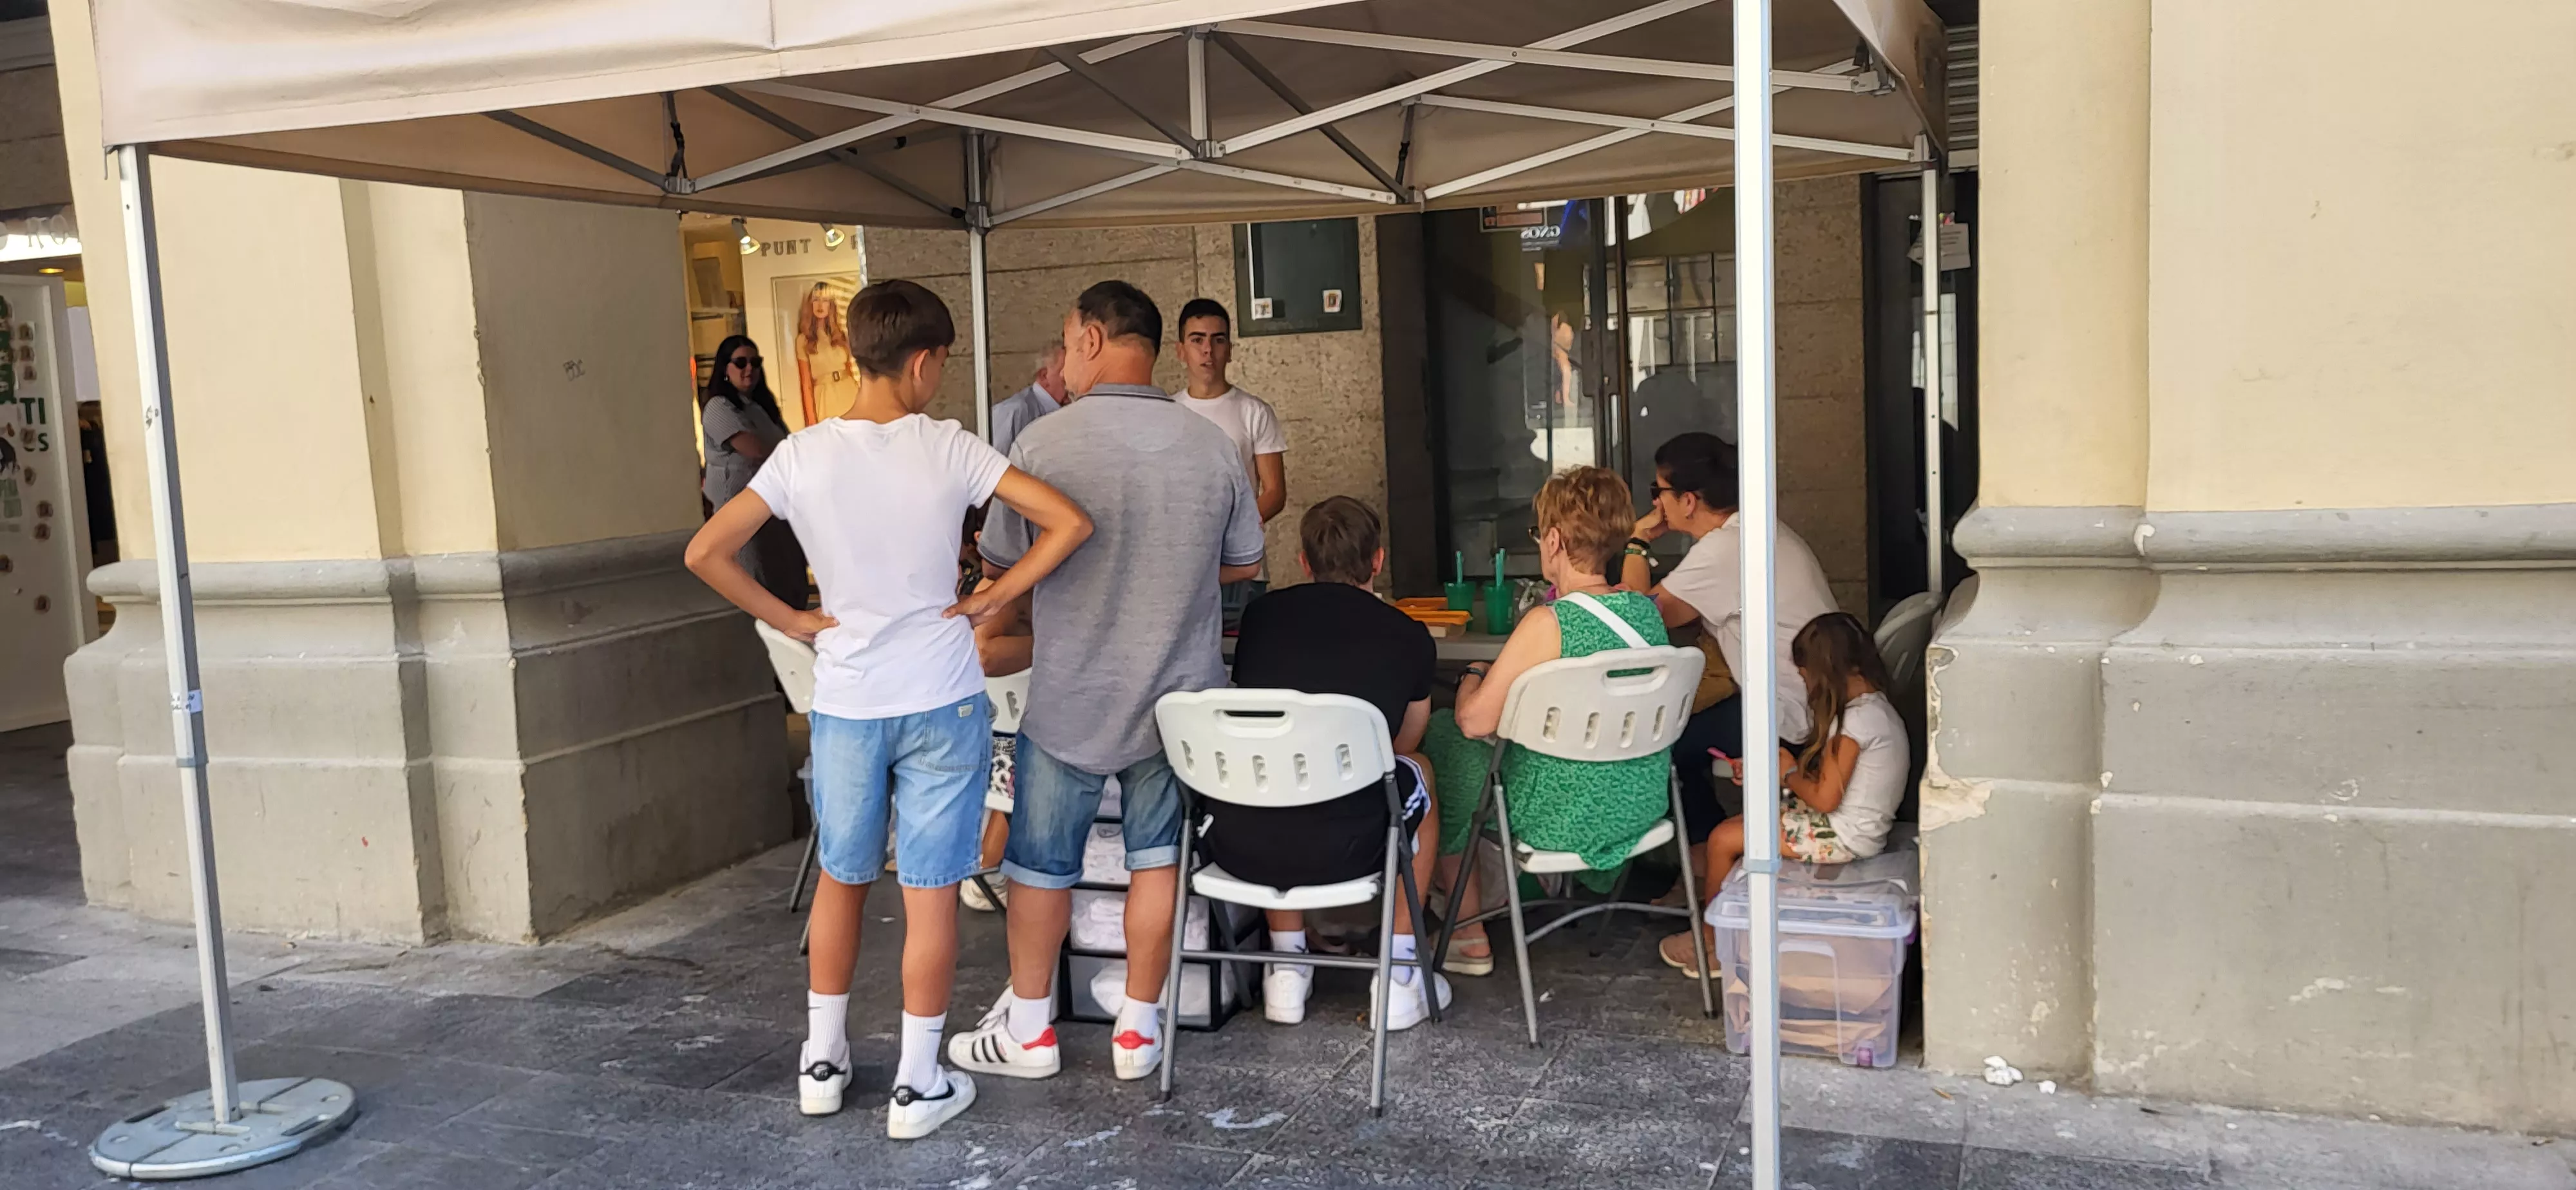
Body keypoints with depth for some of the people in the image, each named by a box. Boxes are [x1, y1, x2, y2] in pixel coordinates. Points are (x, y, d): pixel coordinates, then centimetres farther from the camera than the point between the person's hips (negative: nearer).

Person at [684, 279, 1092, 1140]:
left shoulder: (803, 455, -6)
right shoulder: (948, 450, -10)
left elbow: (705, 554, -7)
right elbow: (1069, 524, -14)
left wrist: (789, 621, 1)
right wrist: (991, 600, -6)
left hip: (845, 703, 2)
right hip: (942, 701, -2)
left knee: (840, 878, 19)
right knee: (930, 891, 6)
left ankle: (822, 1060, 30)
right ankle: (918, 1085, 14)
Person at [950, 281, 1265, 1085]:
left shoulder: (1044, 443, -14)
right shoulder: (1212, 446, -5)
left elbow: (1004, 565, -4)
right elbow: (1242, 564, 6)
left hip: (1070, 698, -2)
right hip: (1179, 697, 3)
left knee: (1041, 862, 13)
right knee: (1157, 856, 14)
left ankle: (1028, 1030, 25)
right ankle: (1139, 1030, 23)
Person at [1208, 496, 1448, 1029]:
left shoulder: (1261, 613, 10)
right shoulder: (1407, 637, 5)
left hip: (1235, 849, 2)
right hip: (1344, 852, -2)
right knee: (1418, 772, 29)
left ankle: (1287, 968, 37)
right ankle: (1398, 975, 33)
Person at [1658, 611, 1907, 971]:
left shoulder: (1857, 719, -23)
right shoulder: (1876, 705, 8)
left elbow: (1825, 798, -23)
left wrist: (1789, 773, -5)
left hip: (1843, 836, -11)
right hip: (1858, 825, 11)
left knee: (1723, 840, -7)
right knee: (1741, 825, 16)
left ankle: (1710, 939, 14)